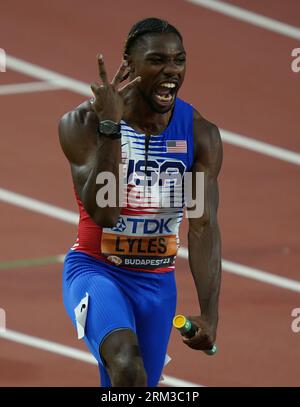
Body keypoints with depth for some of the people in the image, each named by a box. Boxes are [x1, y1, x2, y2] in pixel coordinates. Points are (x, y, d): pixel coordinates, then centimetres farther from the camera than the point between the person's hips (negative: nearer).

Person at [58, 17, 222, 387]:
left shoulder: (200, 134, -7)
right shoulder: (82, 123, -15)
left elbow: (203, 227, -12)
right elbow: (103, 213, -24)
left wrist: (209, 314, -23)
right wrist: (110, 125, -31)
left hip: (157, 281, 4)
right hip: (95, 269, -4)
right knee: (127, 368, -31)